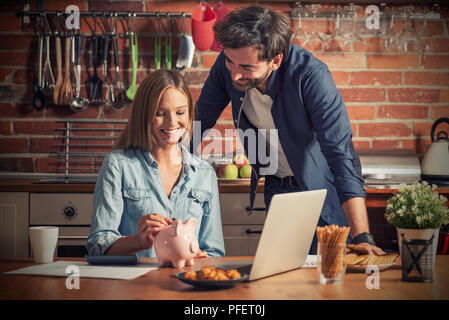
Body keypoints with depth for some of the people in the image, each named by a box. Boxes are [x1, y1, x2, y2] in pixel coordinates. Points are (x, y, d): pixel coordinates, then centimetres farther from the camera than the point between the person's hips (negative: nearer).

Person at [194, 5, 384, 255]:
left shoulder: (311, 76, -30)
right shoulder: (227, 64, -16)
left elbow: (341, 154, -35)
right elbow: (199, 121, -1)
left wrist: (362, 237, -42)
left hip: (321, 187, -4)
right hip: (275, 188, 4)